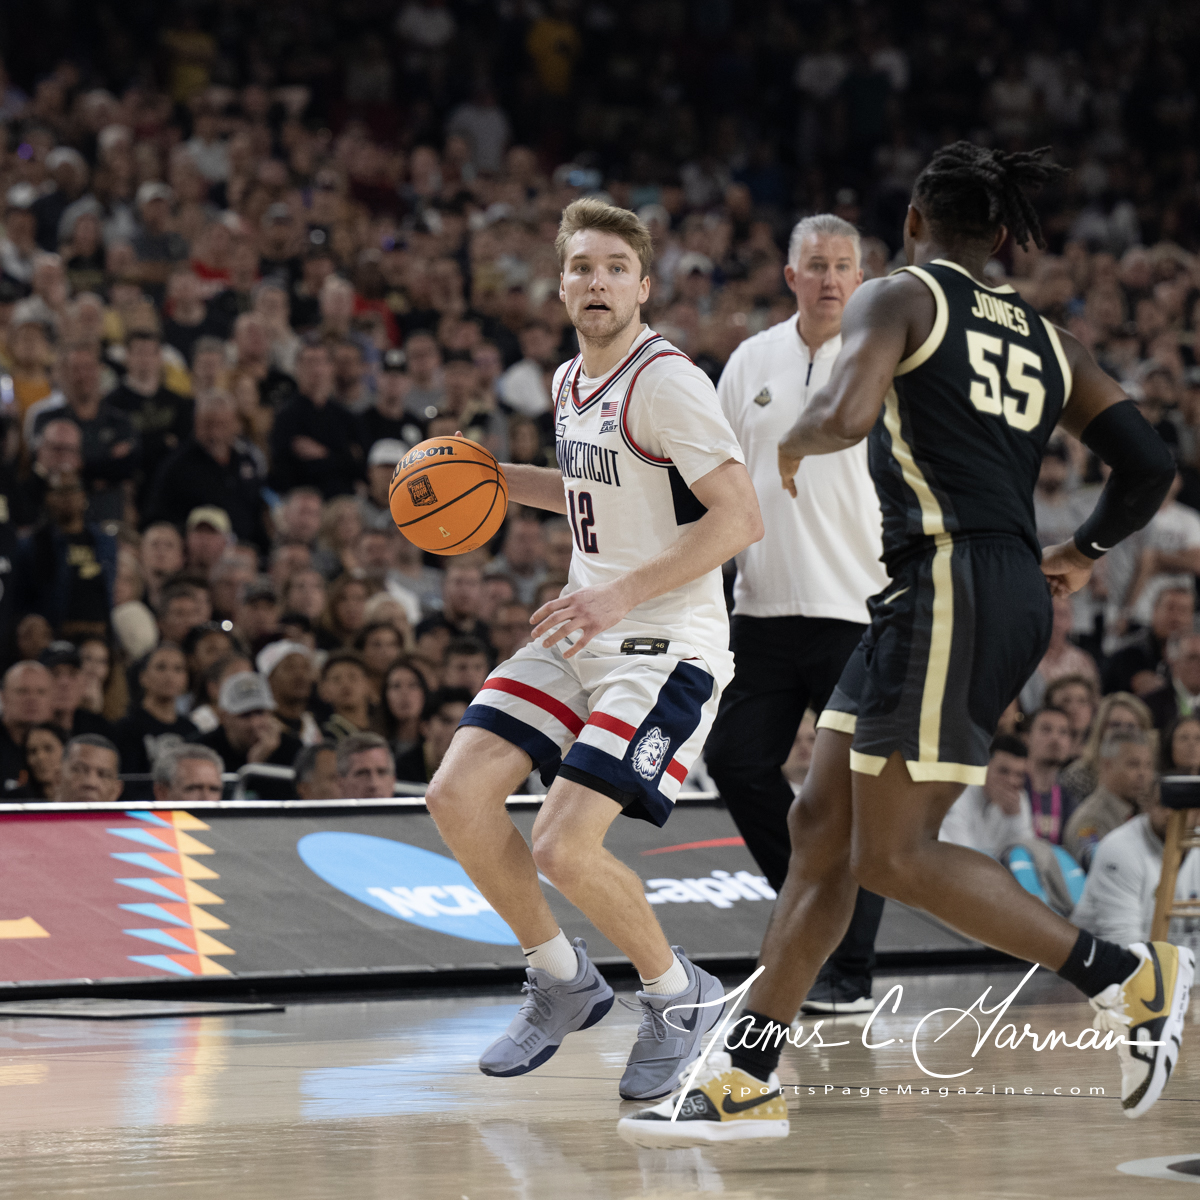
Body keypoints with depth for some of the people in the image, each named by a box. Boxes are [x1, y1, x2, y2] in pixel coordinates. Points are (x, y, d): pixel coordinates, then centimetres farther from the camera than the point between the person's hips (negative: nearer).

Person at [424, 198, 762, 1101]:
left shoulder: (665, 382, -16)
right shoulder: (571, 382, 11)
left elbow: (740, 517, -23)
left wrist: (624, 591, -28)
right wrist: (497, 478, 16)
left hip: (667, 645, -9)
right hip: (586, 632, 9)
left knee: (565, 847, -20)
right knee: (458, 796, -4)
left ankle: (680, 996, 6)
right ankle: (563, 982, 14)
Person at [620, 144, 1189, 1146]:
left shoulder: (899, 297, -1)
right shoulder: (1047, 339, 19)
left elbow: (844, 414, -19)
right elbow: (1150, 465, 12)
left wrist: (792, 447, 4)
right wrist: (1085, 553, 30)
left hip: (949, 585, -9)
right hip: (1014, 591, 9)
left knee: (894, 857, -5)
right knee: (820, 827, 10)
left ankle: (1132, 976, -5)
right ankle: (750, 1082, 10)